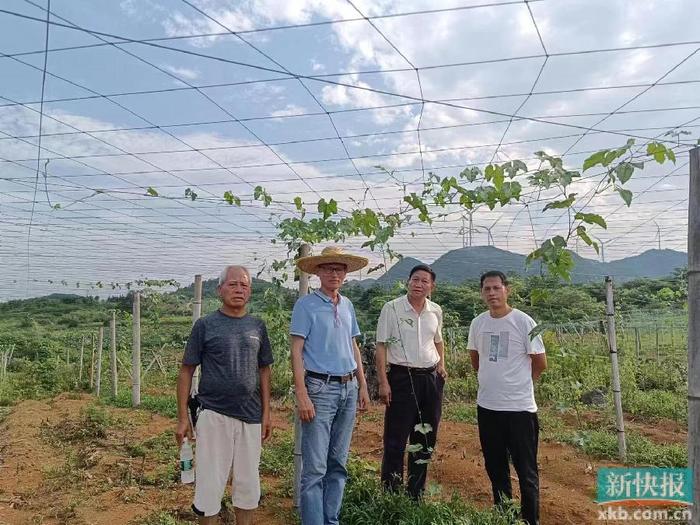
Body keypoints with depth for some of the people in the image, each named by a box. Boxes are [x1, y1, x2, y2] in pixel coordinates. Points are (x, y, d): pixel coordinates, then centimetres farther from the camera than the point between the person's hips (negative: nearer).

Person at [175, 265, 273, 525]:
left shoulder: (257, 326, 6)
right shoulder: (205, 325, -3)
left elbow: (264, 370, 10)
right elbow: (186, 371, -1)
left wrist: (266, 413, 6)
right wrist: (182, 418, -4)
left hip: (250, 416, 3)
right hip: (213, 415, -3)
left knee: (248, 485, 14)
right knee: (210, 483, 6)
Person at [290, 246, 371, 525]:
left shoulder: (347, 305, 11)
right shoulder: (306, 305, -6)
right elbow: (296, 350, -10)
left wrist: (362, 386, 14)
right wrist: (302, 395, -17)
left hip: (348, 389, 6)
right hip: (320, 389, -6)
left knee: (338, 463, 14)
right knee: (315, 467, -3)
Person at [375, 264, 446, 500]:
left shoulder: (436, 311, 7)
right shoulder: (392, 308, -8)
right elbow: (381, 347, -7)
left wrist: (441, 363, 6)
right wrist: (383, 382, -13)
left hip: (431, 379, 6)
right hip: (402, 377, -5)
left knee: (425, 439, 14)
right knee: (395, 440, -2)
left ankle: (415, 494, 30)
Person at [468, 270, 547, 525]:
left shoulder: (523, 322, -12)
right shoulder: (478, 323, 2)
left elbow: (540, 363, -5)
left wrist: (518, 382, 6)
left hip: (519, 407, -5)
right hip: (486, 406, 5)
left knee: (526, 470, 6)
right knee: (495, 466, 18)